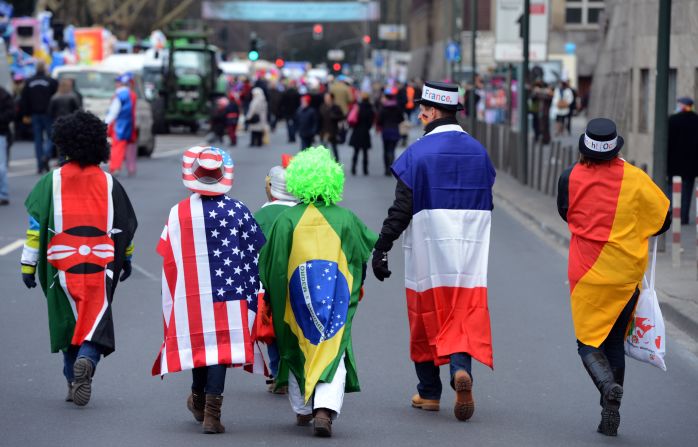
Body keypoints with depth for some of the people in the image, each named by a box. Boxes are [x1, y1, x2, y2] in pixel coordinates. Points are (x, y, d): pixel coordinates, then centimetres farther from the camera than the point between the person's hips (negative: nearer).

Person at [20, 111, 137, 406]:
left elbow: (36, 224, -4)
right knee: (97, 318, 0)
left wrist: (29, 265, 0)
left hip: (61, 264, 0)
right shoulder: (108, 182, 4)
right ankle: (87, 359, -29)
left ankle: (74, 381, 19)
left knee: (67, 320, 14)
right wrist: (125, 260, 27)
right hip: (102, 265, 0)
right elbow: (125, 225, 13)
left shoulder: (53, 180, -1)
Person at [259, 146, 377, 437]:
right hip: (336, 292, 0)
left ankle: (303, 410, 26)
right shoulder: (344, 218, -2)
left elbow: (270, 260, -3)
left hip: (295, 295, 1)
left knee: (298, 350, 18)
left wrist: (269, 294, 9)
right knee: (333, 352, 0)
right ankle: (325, 409, -20)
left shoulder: (286, 219, -5)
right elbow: (372, 246, 11)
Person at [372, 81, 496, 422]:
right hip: (470, 253, 3)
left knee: (426, 319, 10)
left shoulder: (419, 152, -8)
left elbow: (402, 208, -11)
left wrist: (381, 248, -8)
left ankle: (429, 393, 18)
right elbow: (486, 201, 13)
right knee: (466, 318, 2)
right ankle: (462, 369, -26)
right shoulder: (478, 151, 7)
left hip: (428, 251, -3)